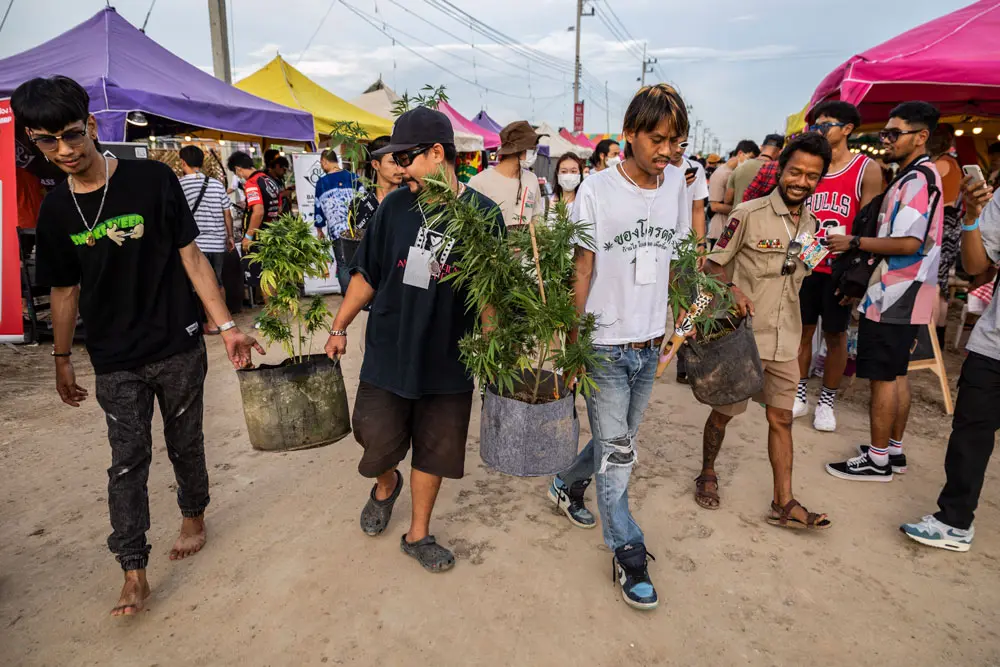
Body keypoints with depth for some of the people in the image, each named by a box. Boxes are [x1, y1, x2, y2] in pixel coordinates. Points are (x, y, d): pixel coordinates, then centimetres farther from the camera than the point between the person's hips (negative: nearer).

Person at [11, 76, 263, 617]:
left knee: (184, 444, 14)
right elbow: (65, 290, 11)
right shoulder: (54, 211, 2)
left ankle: (193, 515, 40)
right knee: (128, 460, 4)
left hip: (178, 348, -2)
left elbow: (190, 256, -8)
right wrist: (61, 359, 16)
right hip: (115, 363, 2)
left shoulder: (152, 180, -9)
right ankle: (133, 573, 14)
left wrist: (226, 326, -13)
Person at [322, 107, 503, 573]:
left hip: (448, 360, -1)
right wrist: (339, 328, 7)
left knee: (433, 454, 12)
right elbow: (367, 275, 6)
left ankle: (418, 534, 34)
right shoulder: (394, 206, -2)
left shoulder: (483, 214, -6)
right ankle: (386, 486, 45)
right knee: (379, 445, 8)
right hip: (388, 354, 1)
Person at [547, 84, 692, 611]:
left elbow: (676, 259, 13)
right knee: (616, 450, 2)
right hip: (605, 345, -5)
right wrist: (572, 341, -8)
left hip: (650, 343, 5)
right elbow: (582, 271, -8)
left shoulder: (677, 184, 4)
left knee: (620, 438, 19)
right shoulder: (596, 191, -11)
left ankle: (567, 485, 46)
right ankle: (628, 553, 19)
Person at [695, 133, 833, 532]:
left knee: (781, 418, 8)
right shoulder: (748, 214, -10)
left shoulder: (813, 224, 8)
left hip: (785, 341, 5)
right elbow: (714, 264, -7)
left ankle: (784, 504, 17)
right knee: (724, 411, 8)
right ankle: (707, 474, 32)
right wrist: (732, 290, -26)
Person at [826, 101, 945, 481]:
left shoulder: (918, 179, -15)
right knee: (895, 374, 16)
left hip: (895, 295, -10)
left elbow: (909, 243, -22)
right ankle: (894, 450, 28)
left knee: (882, 377, -3)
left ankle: (878, 461, 7)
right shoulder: (913, 177, 17)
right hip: (898, 294, 10)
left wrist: (854, 243, -16)